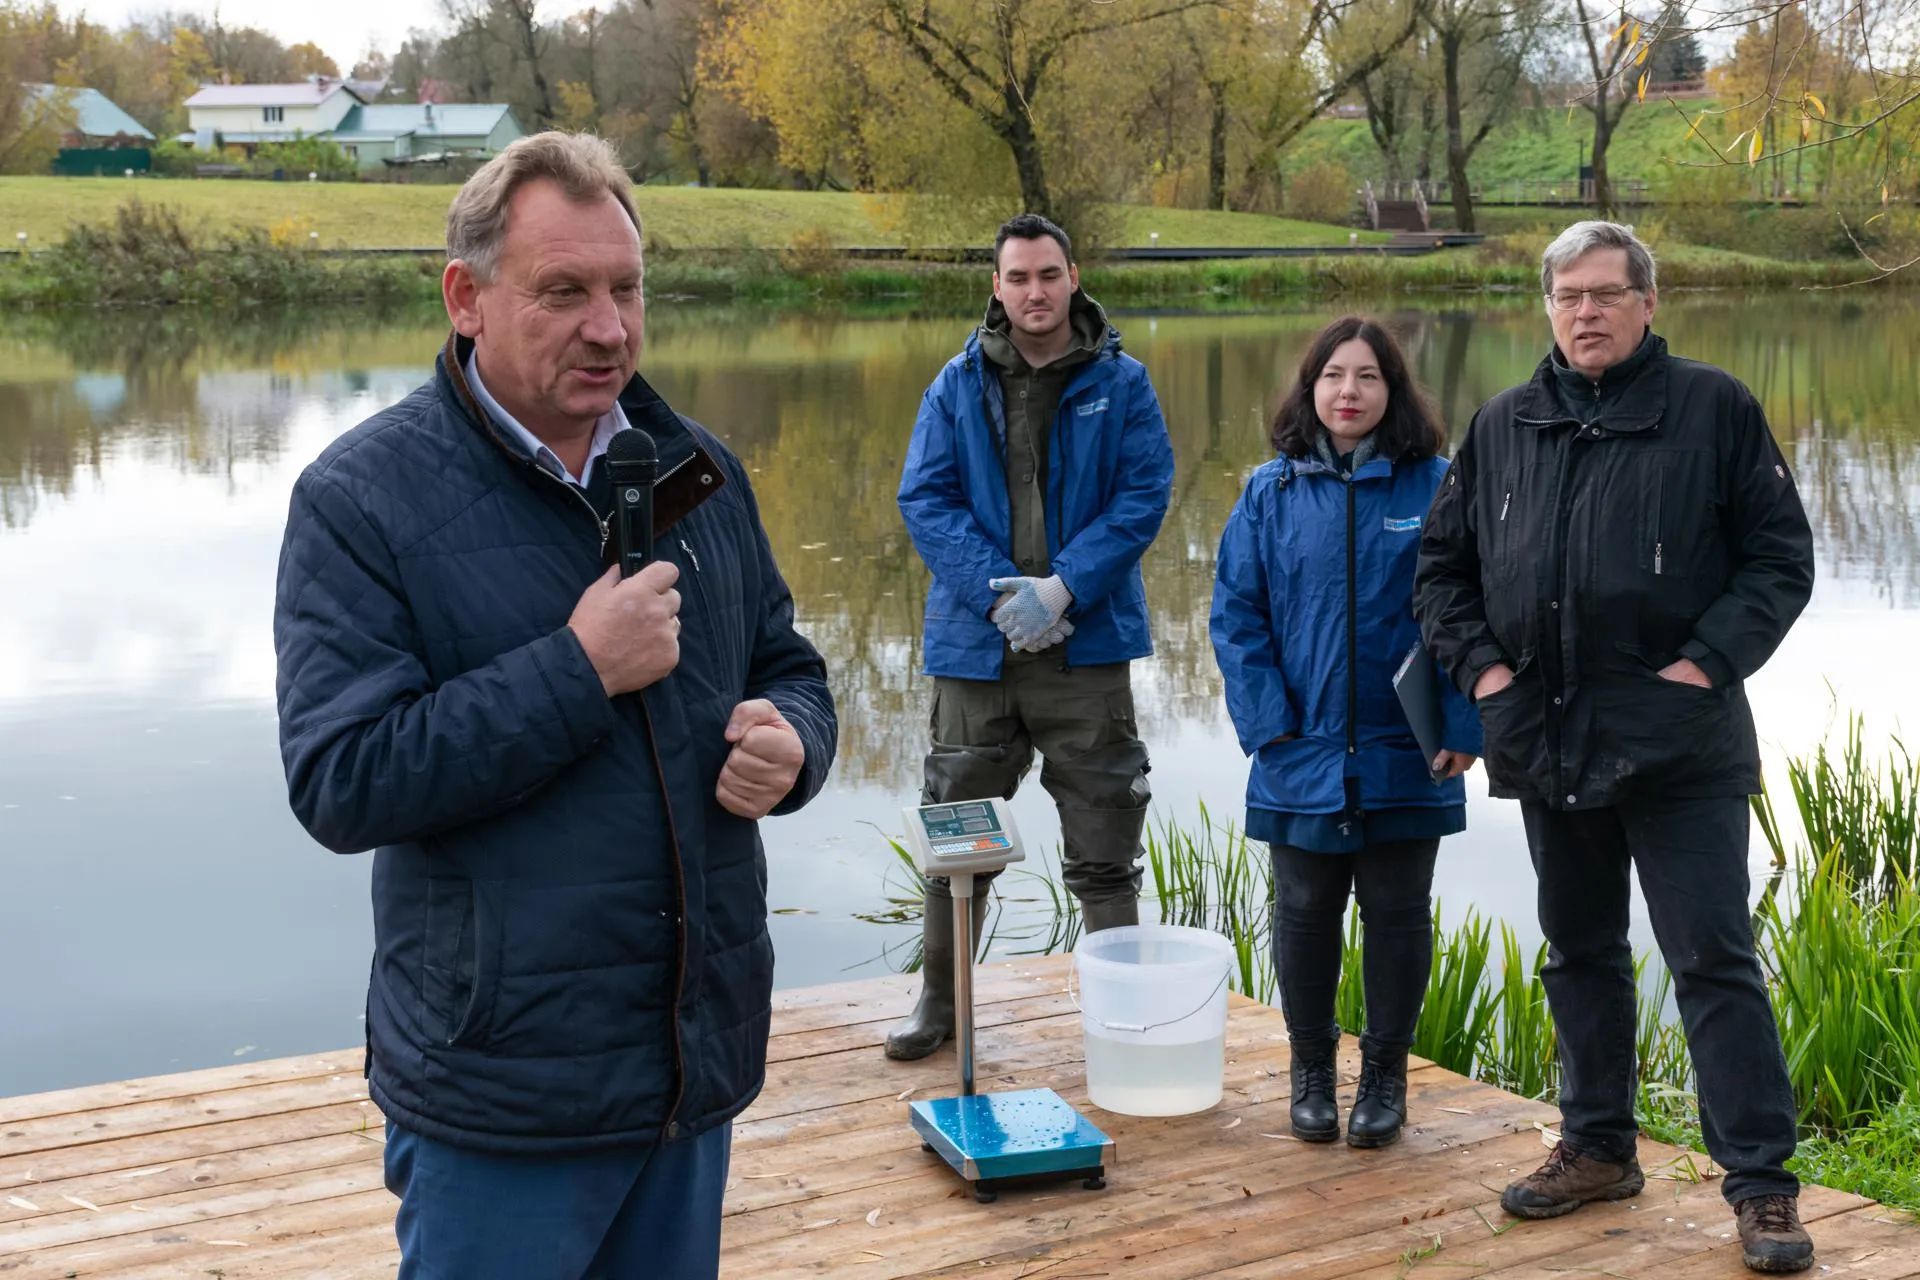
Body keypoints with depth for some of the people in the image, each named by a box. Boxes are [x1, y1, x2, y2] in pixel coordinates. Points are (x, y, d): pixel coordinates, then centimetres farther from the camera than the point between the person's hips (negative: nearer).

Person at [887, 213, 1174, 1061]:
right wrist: (998, 591, -15)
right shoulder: (958, 385, 4)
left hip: (1087, 642, -1)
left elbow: (1145, 495, -5)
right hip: (977, 642, 2)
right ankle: (937, 1001, 27)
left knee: (1104, 839, 5)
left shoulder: (1120, 383, 1)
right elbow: (924, 498, -2)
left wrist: (1062, 588, -16)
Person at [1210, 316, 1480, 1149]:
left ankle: (1385, 1076, 25)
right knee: (1304, 914, 12)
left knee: (1397, 914, 10)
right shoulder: (1271, 493, 1)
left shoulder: (1435, 487, -3)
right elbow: (1236, 612, 1)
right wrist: (1266, 722, -8)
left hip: (1406, 757, -1)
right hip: (1302, 756, 1)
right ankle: (1310, 1072, 28)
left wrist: (1461, 727, -9)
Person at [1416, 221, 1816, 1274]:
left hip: (1679, 742, -4)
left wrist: (1709, 660, -12)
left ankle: (1761, 1185, 4)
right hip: (1548, 740, 5)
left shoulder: (1714, 408, -1)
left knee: (1714, 959, -4)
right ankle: (1598, 1148, 30)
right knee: (1579, 952, 15)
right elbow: (1441, 564, 18)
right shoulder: (1503, 426, 10)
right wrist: (1479, 663, 3)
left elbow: (1780, 557, -1)